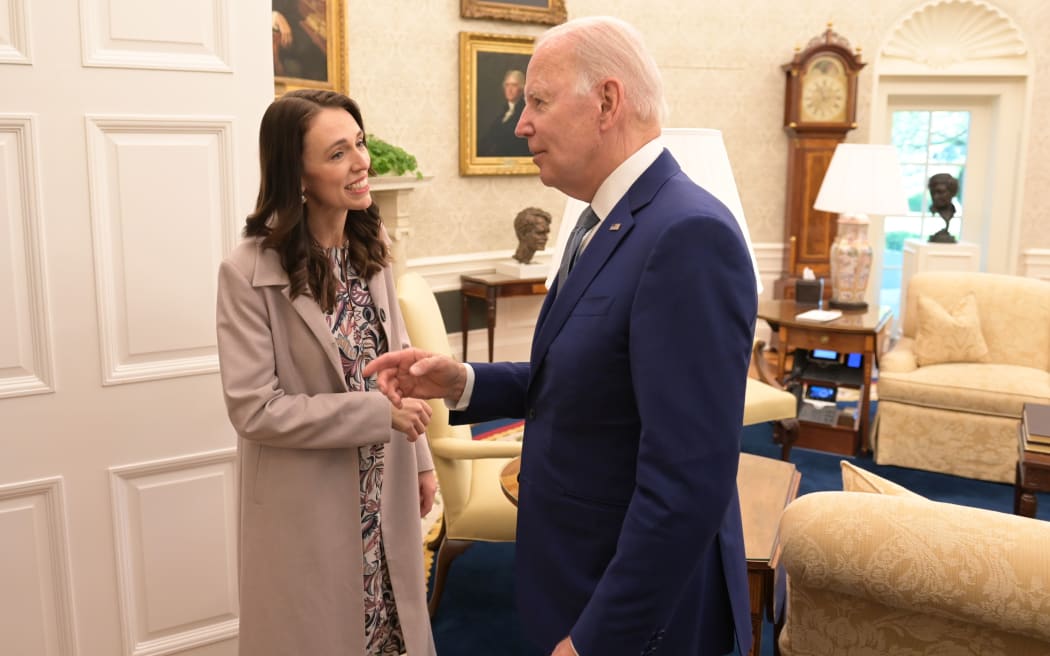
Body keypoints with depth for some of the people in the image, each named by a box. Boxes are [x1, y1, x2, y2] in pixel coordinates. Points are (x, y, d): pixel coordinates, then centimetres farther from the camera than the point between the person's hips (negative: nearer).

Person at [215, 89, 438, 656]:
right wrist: (378, 413, -22)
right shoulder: (249, 272, -18)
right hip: (307, 509, -5)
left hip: (384, 497, 5)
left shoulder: (369, 249, 1)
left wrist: (420, 459, 9)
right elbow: (254, 409, -20)